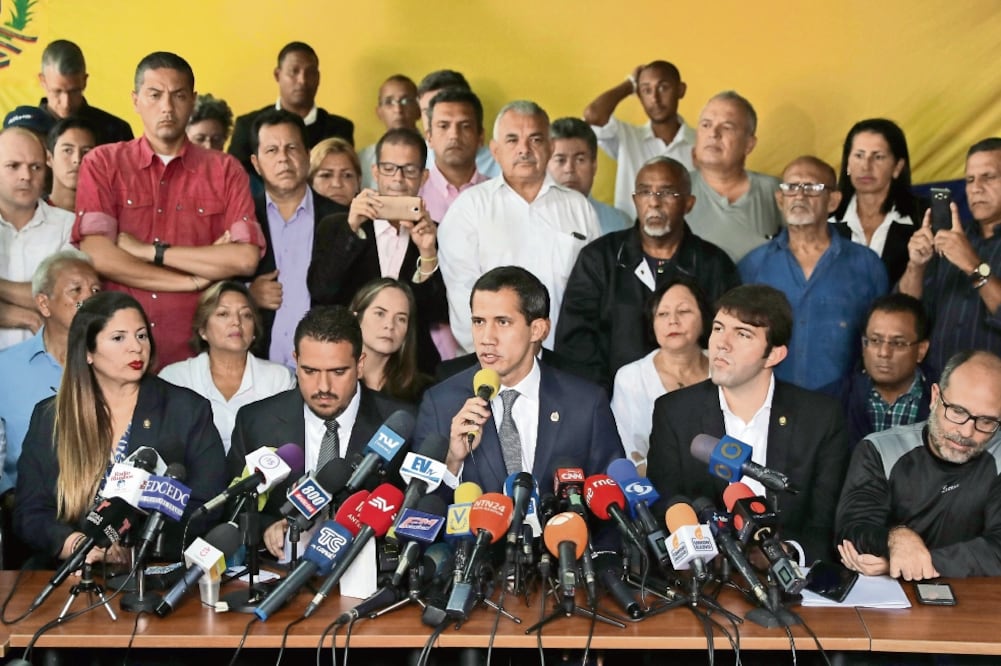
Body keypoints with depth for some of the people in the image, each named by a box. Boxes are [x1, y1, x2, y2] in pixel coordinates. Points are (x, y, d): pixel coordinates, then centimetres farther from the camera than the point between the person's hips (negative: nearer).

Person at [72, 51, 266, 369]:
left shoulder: (225, 171, 5)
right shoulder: (102, 163, 4)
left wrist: (152, 251, -10)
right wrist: (194, 279, -9)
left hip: (197, 352, 1)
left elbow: (246, 258, -9)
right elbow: (96, 255, -9)